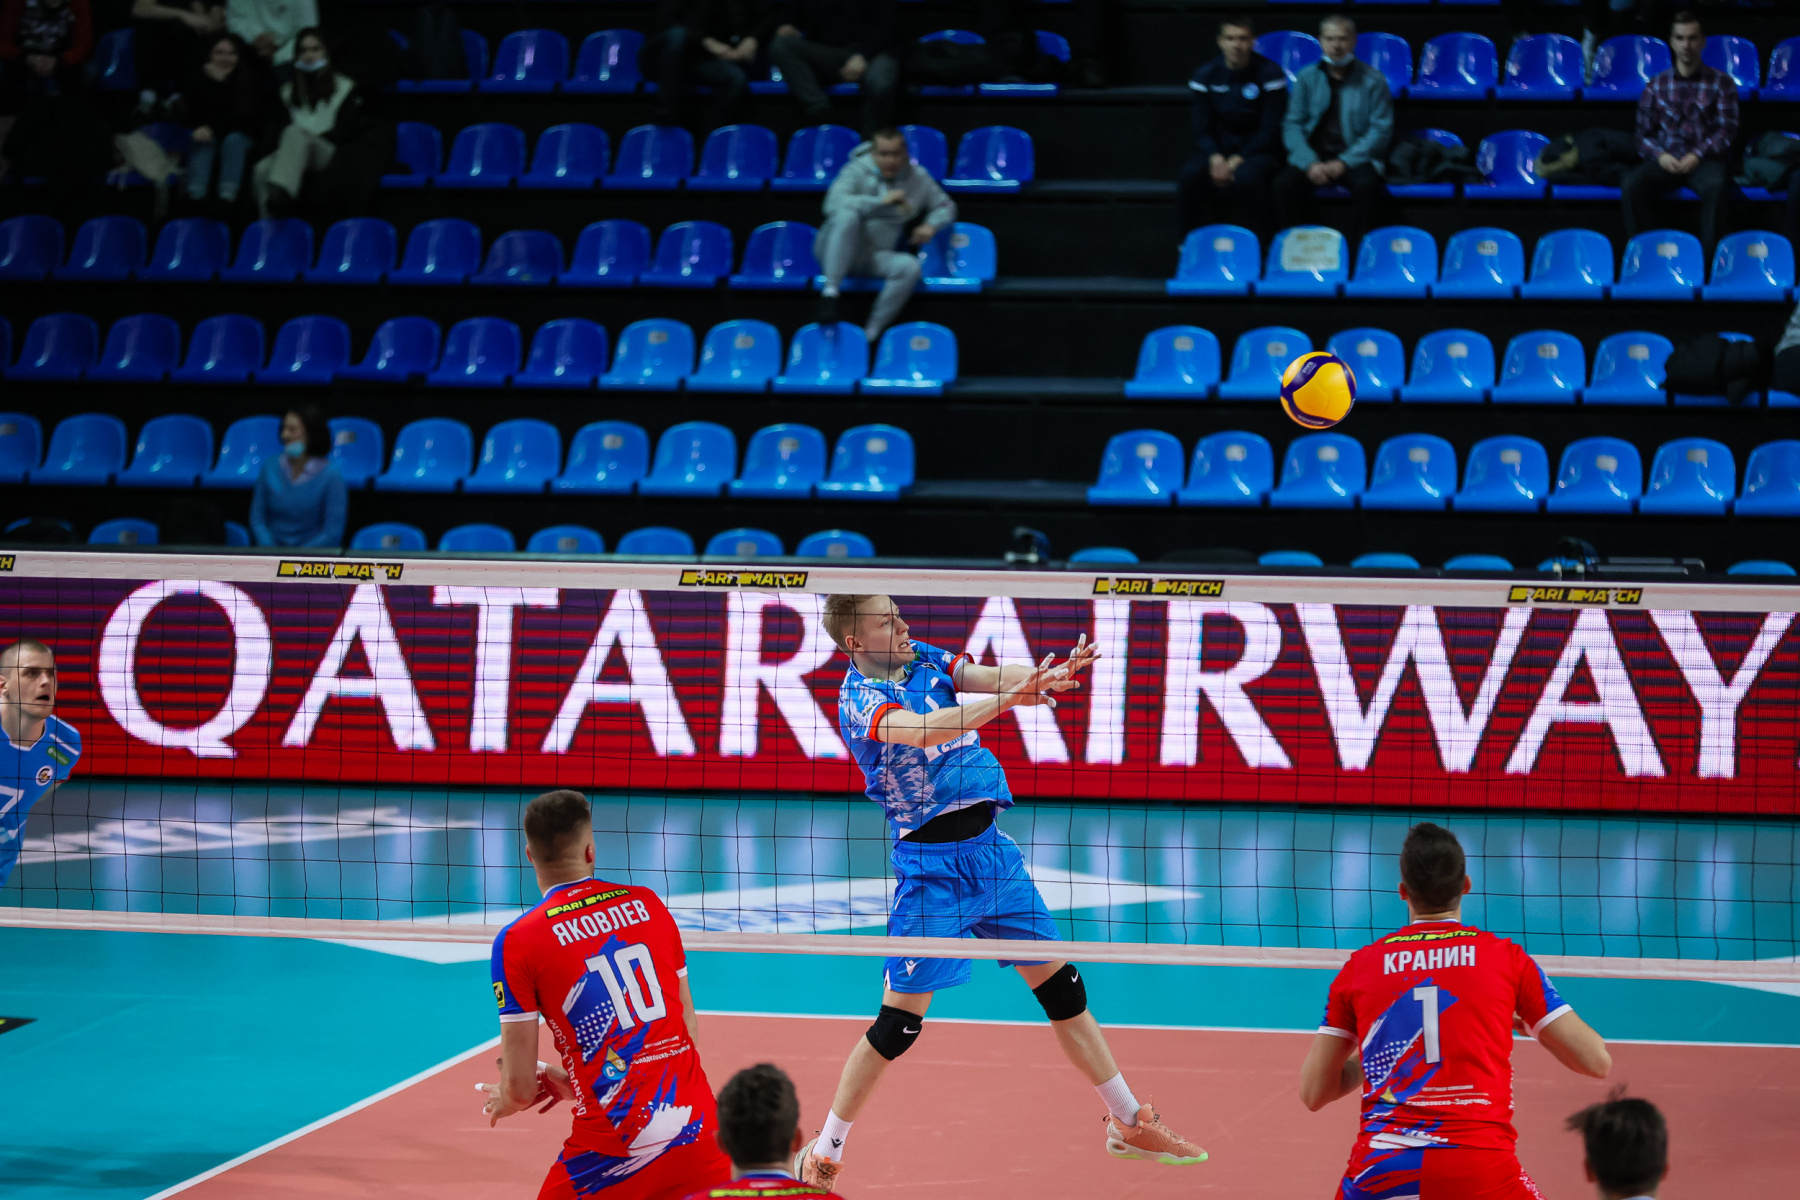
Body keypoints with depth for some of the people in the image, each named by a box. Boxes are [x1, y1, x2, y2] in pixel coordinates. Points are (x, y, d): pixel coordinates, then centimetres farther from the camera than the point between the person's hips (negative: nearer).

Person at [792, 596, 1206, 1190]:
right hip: (930, 866, -7)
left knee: (1063, 988, 11)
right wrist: (1005, 700, -42)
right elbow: (922, 729, -31)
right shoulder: (858, 697, -13)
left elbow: (987, 676, -8)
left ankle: (1129, 1123, 23)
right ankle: (822, 1155, 5)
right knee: (899, 1023, -8)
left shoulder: (923, 659, 7)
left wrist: (1048, 675, -29)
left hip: (990, 847, 7)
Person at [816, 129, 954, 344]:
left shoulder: (918, 178, 5)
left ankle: (871, 333, -22)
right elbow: (834, 203, -27)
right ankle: (830, 291, -38)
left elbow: (945, 206, 17)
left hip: (875, 257, 4)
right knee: (847, 216, -36)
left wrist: (931, 225, -6)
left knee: (910, 266, -28)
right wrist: (882, 202, -32)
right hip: (839, 253, -4)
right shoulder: (857, 171, -10)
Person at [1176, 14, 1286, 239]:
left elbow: (1270, 130, -7)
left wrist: (1237, 161, -18)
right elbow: (1202, 130, 3)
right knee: (1190, 176, -30)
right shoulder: (1205, 77, 4)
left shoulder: (1271, 74, -5)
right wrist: (1215, 159, -19)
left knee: (1247, 176, -38)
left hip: (1257, 151, -3)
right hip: (1218, 150, 3)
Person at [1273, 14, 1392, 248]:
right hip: (1314, 156, 2)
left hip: (1354, 157, -2)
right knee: (1285, 184, -28)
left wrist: (1343, 163, -14)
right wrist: (1309, 163, -13)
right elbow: (1292, 124, 4)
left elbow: (1381, 129, -3)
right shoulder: (1307, 78, 9)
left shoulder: (1373, 81, 2)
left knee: (1366, 184, -35)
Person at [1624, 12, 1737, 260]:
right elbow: (1644, 134, 13)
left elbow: (1727, 130, 2)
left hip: (1704, 160, -2)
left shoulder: (1721, 83, 10)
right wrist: (1660, 155, -9)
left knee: (1717, 184, -39)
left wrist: (1698, 155, -14)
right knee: (1632, 183, -32)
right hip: (1666, 162, 2)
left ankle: (1711, 257, -33)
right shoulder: (1656, 86, 16)